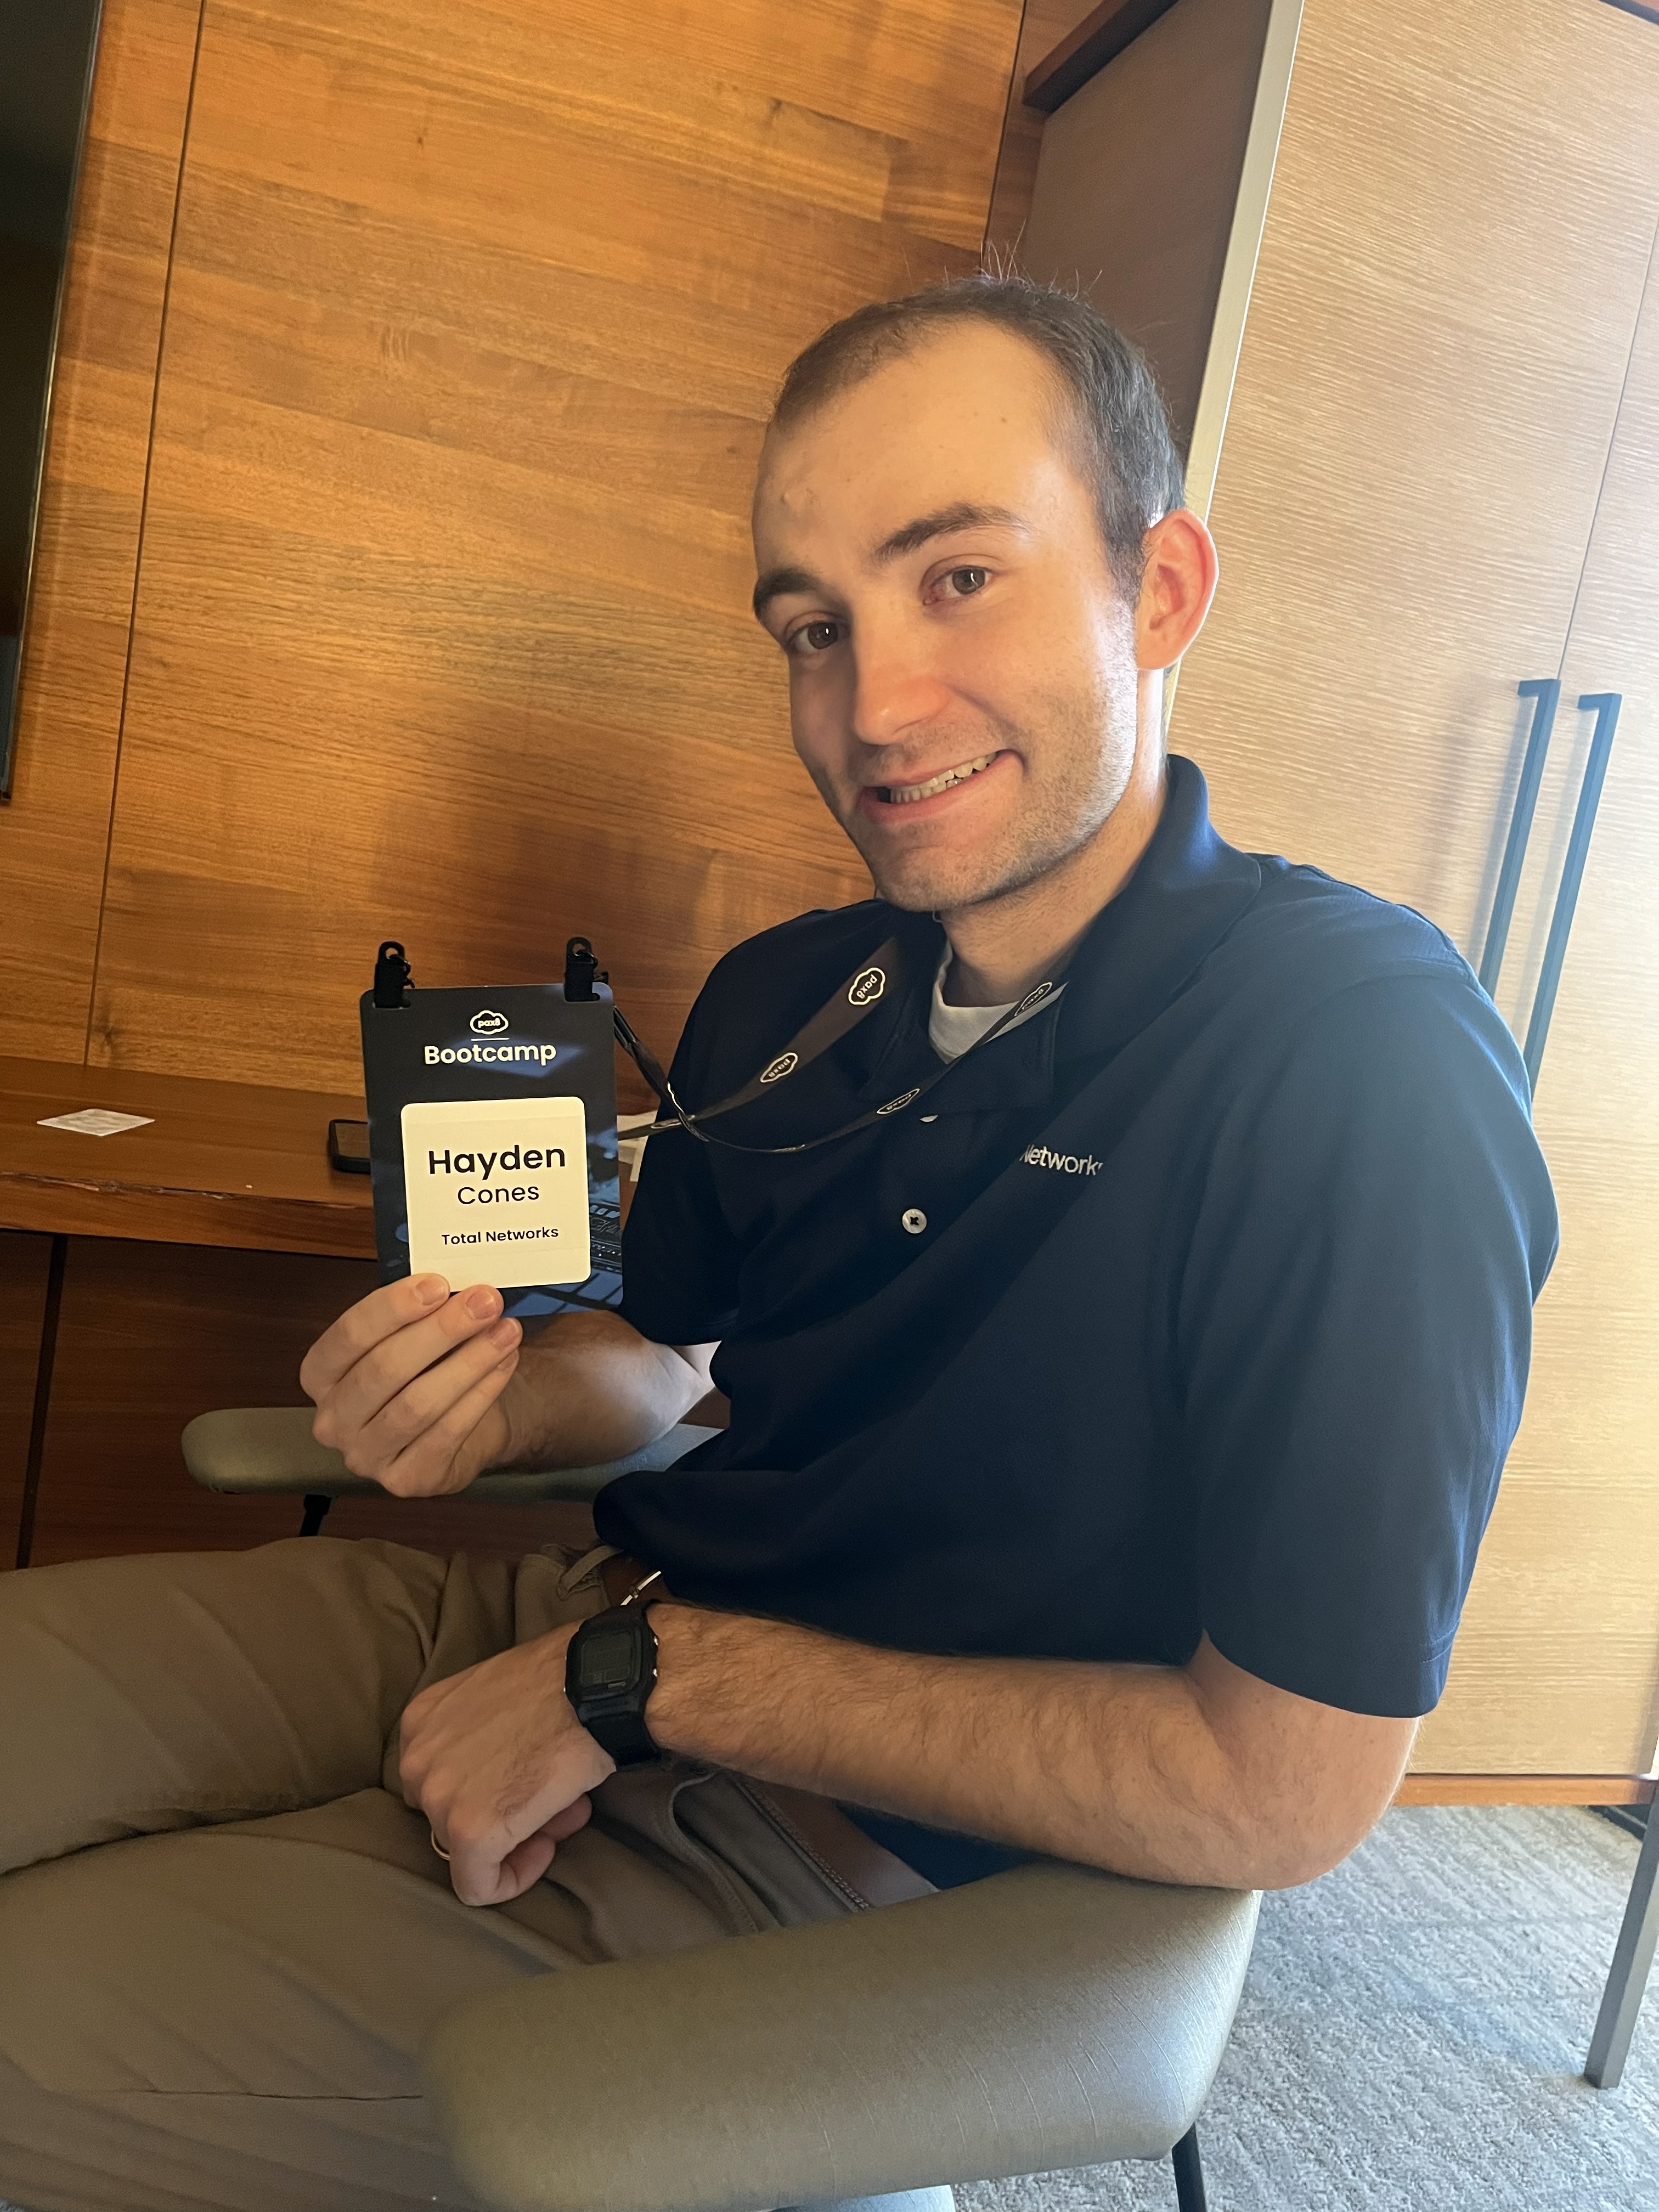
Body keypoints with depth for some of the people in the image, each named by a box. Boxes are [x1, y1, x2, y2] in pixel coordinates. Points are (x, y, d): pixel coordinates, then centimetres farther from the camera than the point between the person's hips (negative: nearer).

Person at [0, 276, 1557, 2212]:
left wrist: (654, 1678, -17)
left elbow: (1285, 1792, -20)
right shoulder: (784, 997, 3)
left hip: (845, 1840, -6)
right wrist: (491, 1404, -10)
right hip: (593, 1615, 7)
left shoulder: (1369, 1056, -20)